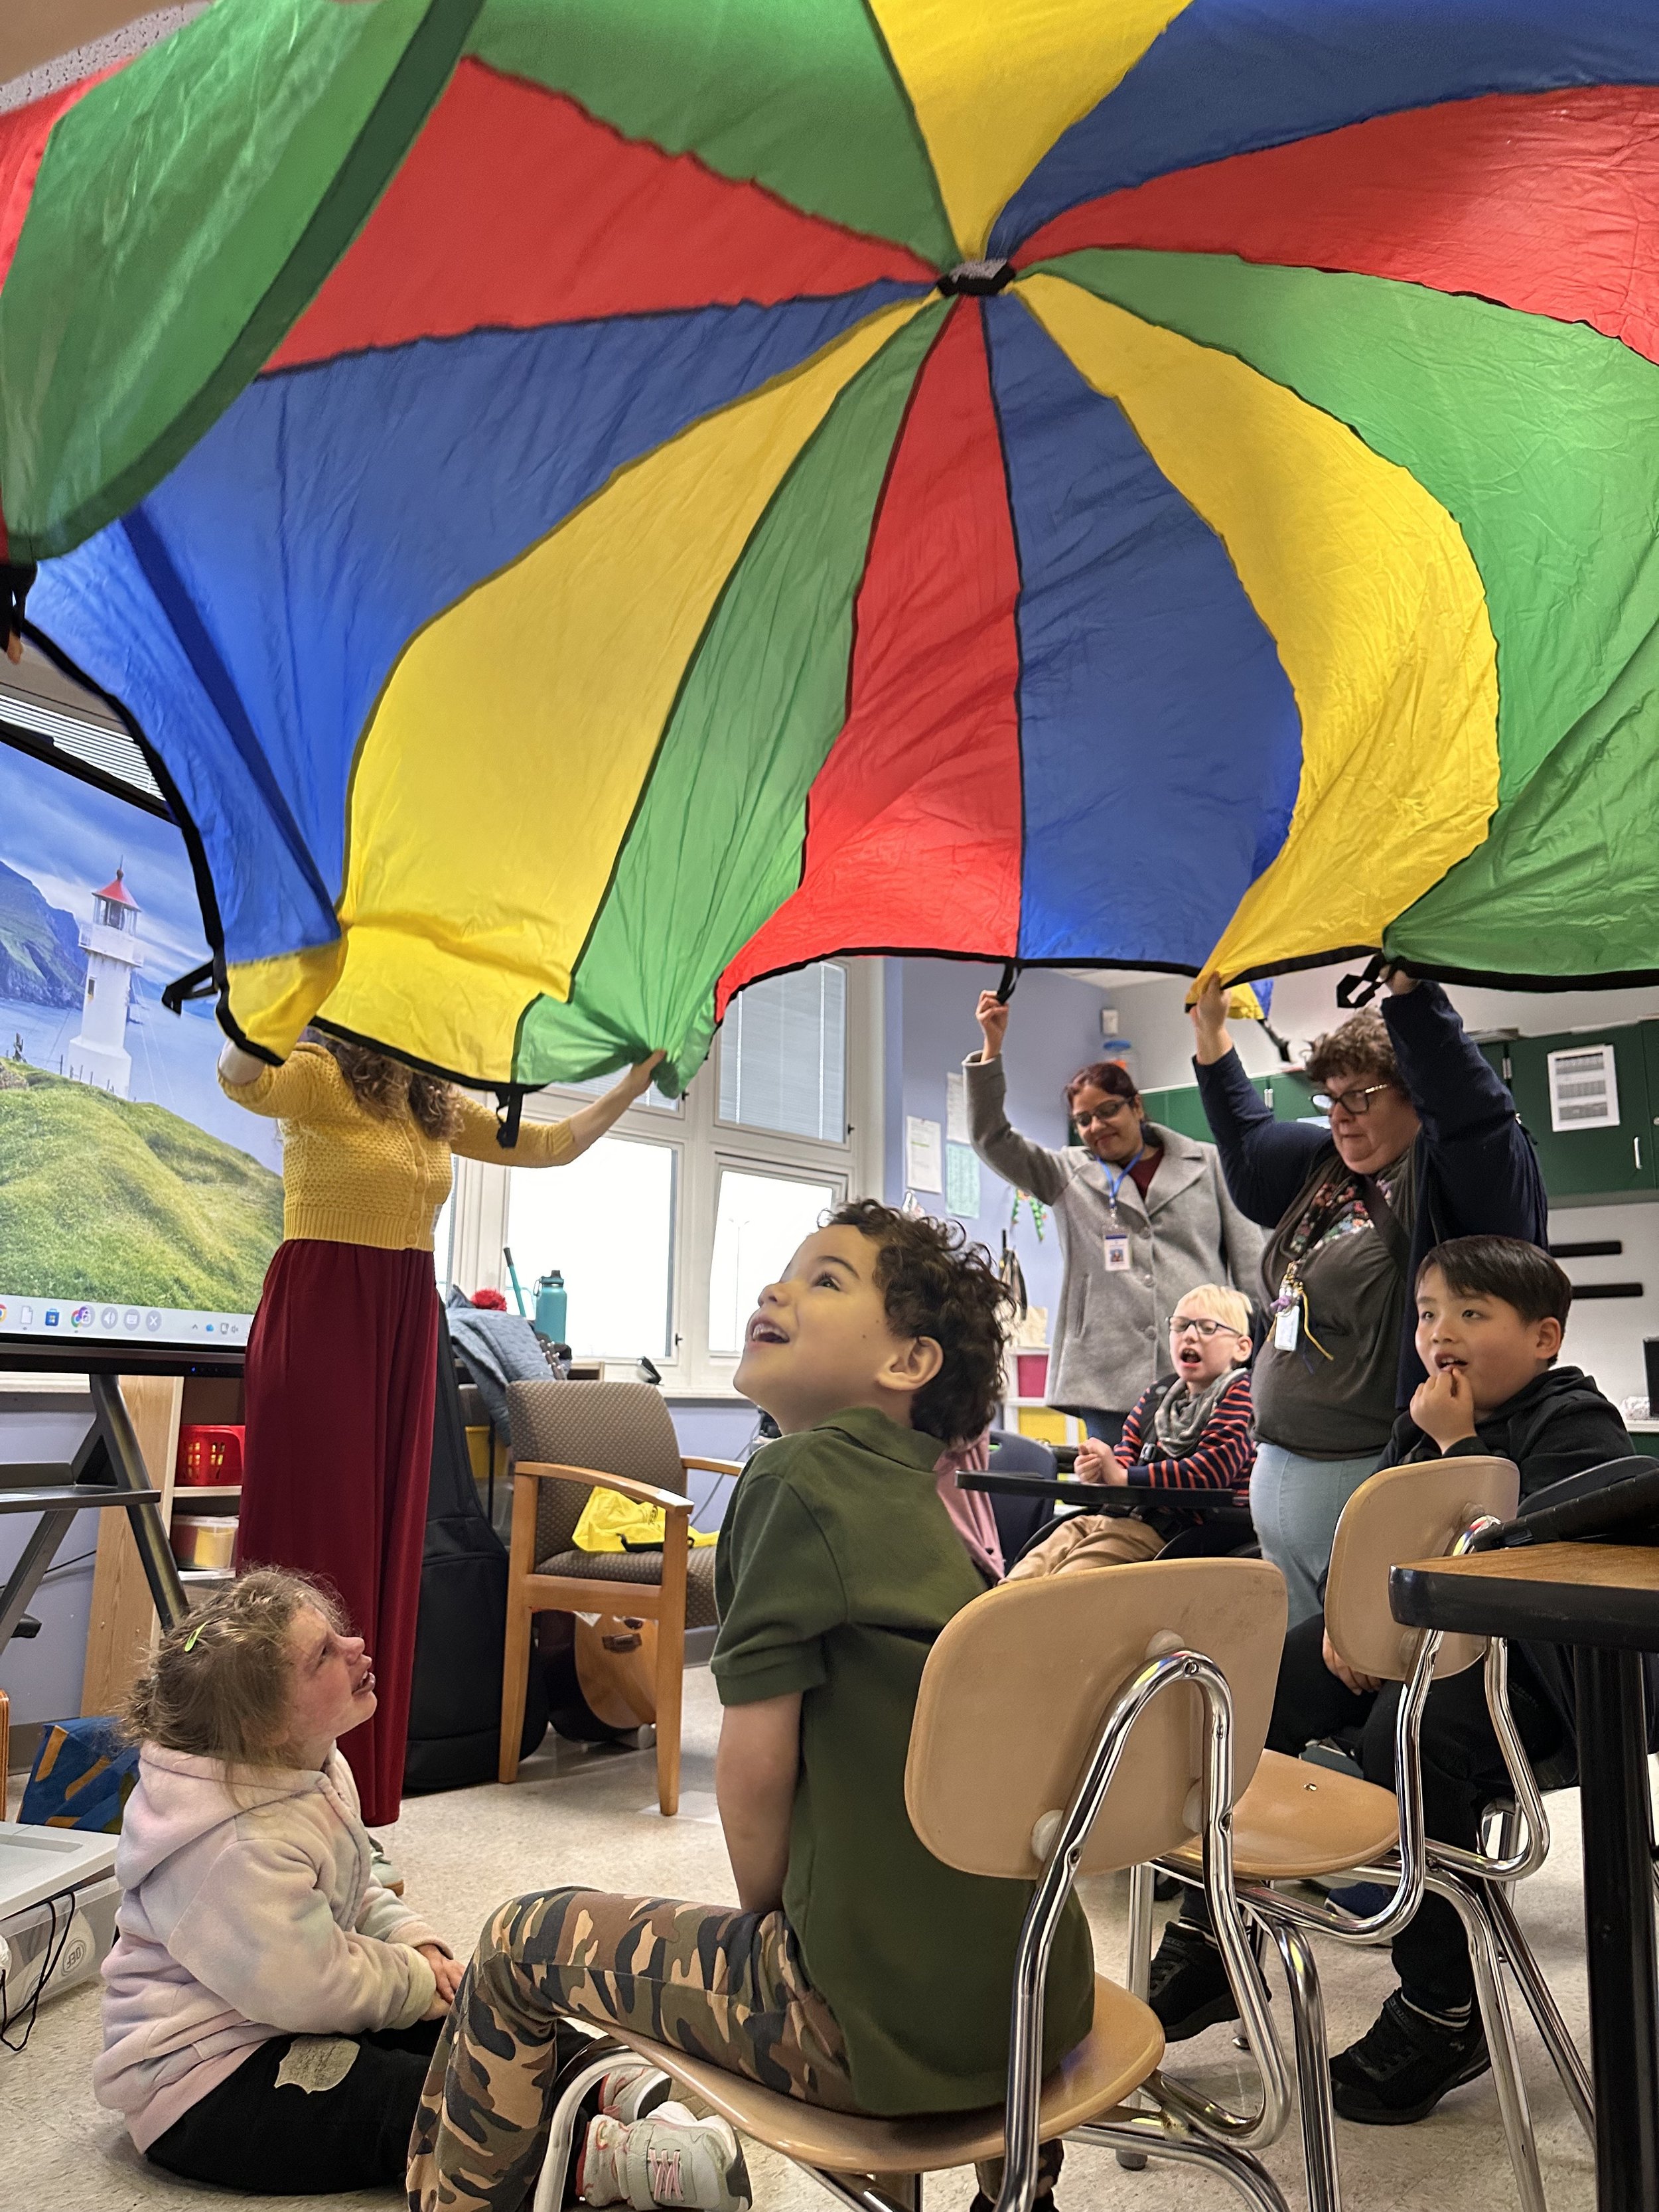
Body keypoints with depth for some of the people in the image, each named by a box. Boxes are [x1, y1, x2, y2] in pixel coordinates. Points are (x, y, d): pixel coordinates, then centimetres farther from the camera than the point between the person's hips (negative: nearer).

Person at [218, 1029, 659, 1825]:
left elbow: (548, 1145, 19)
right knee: (314, 1532, -5)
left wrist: (630, 1088, 12)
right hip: (320, 1319, -6)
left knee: (384, 1548, 8)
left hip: (406, 1325, 7)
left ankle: (354, 1800, 17)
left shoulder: (440, 1110, 13)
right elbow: (244, 1079, -29)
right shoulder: (318, 1077, -6)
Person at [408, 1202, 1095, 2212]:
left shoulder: (801, 1473, -14)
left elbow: (756, 1760, -14)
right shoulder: (926, 1502, 9)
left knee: (521, 1948, 11)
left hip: (893, 2018, -8)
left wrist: (766, 1909, 5)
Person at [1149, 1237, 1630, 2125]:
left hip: (1528, 1653, -8)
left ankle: (1442, 2016, -15)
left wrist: (1459, 1445, -20)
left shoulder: (1577, 1422, -8)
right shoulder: (1423, 1415, 13)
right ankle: (1205, 1943, 8)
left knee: (1408, 1731, -35)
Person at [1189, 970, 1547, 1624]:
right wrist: (1211, 1032, 31)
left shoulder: (1449, 1170, -8)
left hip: (1375, 1473, -9)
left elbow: (1469, 1111, -28)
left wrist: (1410, 989, -36)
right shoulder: (1327, 1164, 17)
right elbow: (1249, 1145, 32)